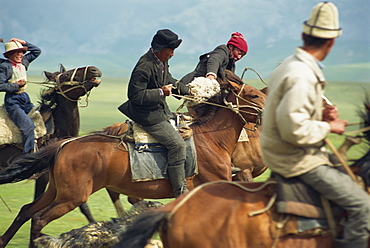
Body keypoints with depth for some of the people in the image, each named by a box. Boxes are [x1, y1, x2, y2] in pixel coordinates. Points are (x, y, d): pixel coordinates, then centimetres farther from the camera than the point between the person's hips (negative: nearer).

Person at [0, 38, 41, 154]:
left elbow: (37, 51, 20)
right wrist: (16, 85, -17)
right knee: (28, 125, -20)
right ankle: (29, 154, -18)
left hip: (25, 98, 8)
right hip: (12, 101, -8)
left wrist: (24, 43, 8)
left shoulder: (23, 62, 9)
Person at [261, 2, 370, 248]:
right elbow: (293, 129, -30)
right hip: (298, 161, -11)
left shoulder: (290, 65, 8)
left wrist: (321, 114, 4)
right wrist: (328, 127, -15)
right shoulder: (302, 77, -25)